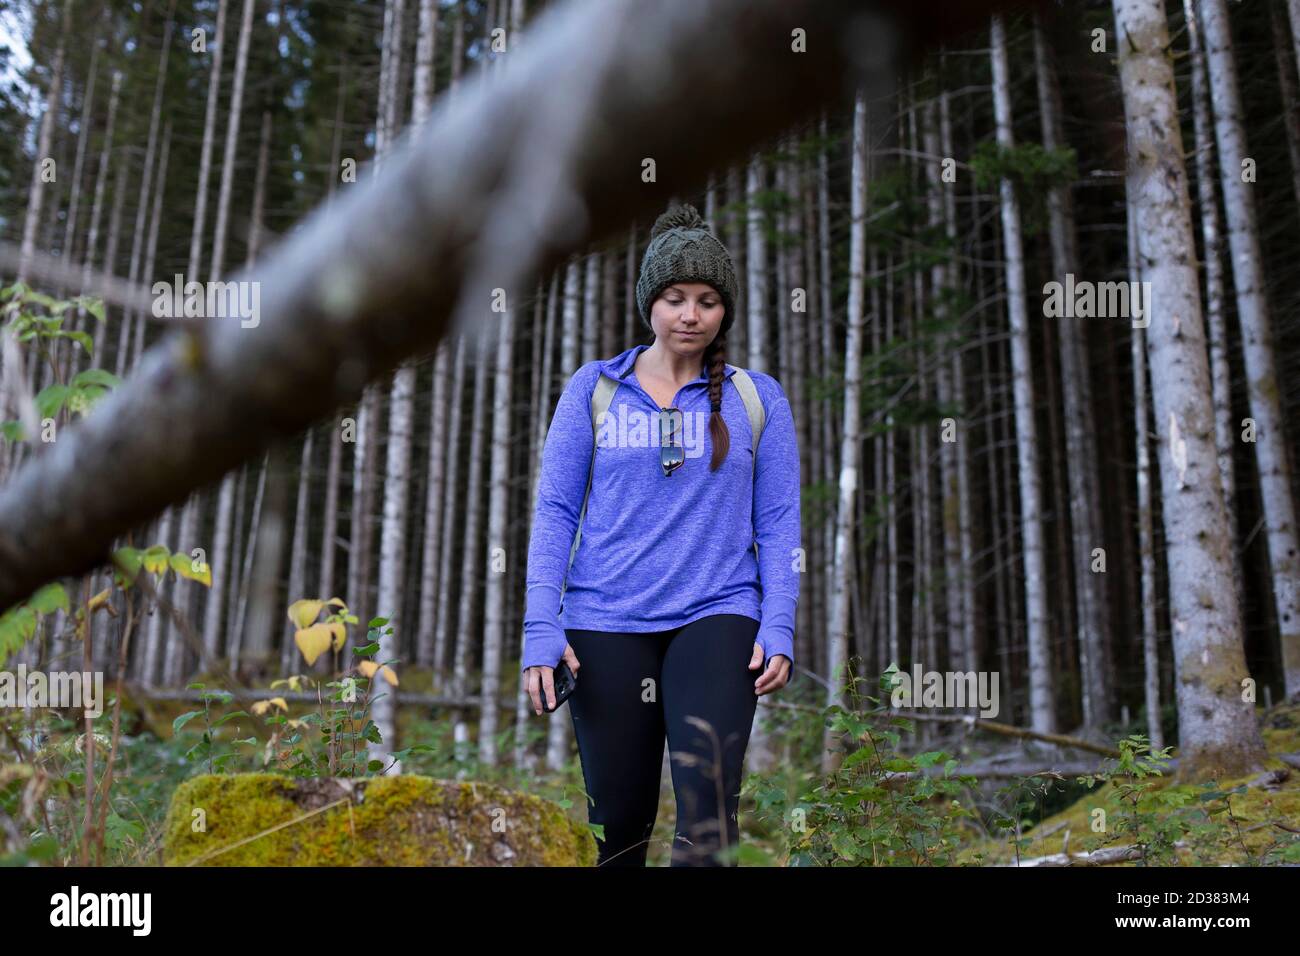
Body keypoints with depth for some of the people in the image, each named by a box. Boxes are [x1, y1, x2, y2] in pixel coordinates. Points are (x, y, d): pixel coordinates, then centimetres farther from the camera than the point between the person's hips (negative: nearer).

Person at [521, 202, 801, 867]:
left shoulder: (757, 397, 7)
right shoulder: (594, 387, 6)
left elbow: (778, 523, 5)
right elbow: (554, 510, 3)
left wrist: (778, 627, -7)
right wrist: (541, 627, -6)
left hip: (718, 618, 0)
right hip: (606, 623, 1)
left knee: (708, 806, -14)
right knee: (619, 818, 8)